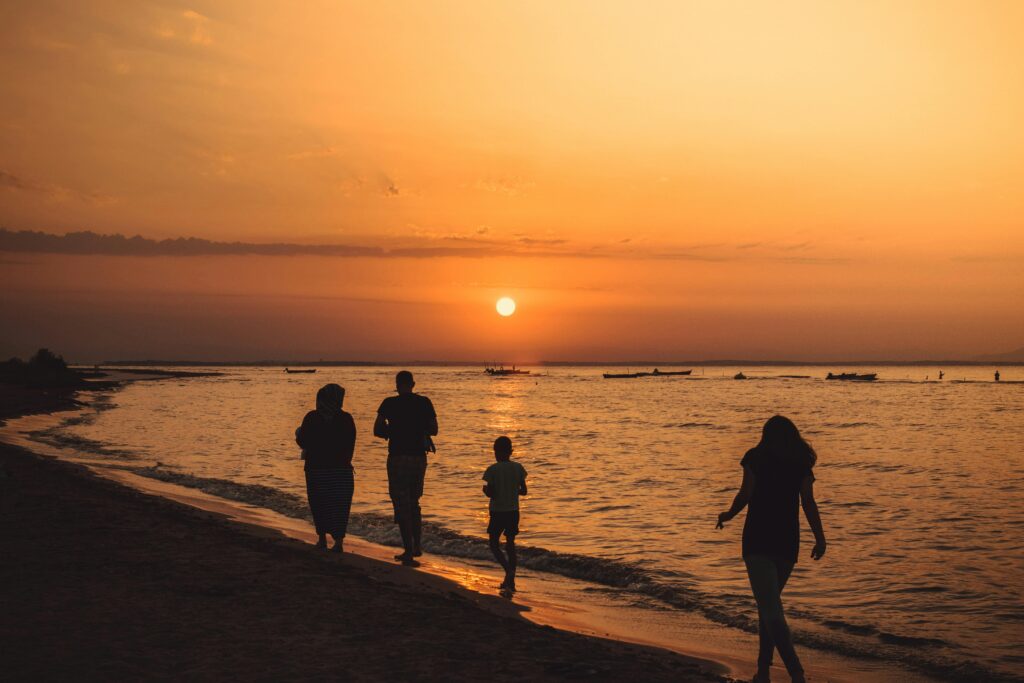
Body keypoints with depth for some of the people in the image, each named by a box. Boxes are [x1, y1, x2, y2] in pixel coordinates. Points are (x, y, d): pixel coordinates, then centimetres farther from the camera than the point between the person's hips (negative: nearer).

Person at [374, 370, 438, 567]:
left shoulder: (389, 403, -7)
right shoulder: (424, 402, 1)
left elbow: (377, 431, -7)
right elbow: (433, 430, 6)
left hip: (398, 457, -4)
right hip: (419, 457, 4)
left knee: (402, 506, 0)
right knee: (414, 503, 21)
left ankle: (409, 552, -4)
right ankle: (416, 546, 23)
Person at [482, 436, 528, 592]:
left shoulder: (493, 469, -12)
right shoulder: (518, 468, -1)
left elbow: (490, 493, -15)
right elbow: (523, 491, 2)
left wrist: (485, 489, 6)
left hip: (497, 512, -4)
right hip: (513, 511, 4)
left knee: (494, 544, 7)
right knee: (510, 543, 13)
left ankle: (509, 569, -17)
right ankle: (510, 580, 12)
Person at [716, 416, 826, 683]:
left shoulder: (755, 457, 1)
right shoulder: (802, 463, 9)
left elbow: (745, 494, -8)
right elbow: (808, 502, -1)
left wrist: (728, 515, 10)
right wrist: (820, 538, -4)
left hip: (758, 539, -4)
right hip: (788, 541, 4)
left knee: (770, 608, -11)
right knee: (769, 604, 19)